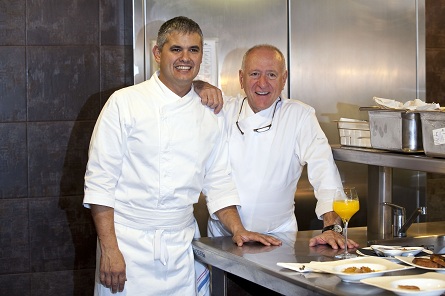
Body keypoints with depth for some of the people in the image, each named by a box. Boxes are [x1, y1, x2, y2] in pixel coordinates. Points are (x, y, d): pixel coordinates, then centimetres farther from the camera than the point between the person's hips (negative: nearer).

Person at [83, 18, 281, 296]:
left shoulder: (211, 114, 8)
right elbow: (100, 181, -7)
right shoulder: (124, 103, -5)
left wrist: (238, 230, 2)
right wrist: (109, 248, -12)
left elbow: (218, 180, 15)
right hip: (129, 241, -3)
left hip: (182, 249, 4)